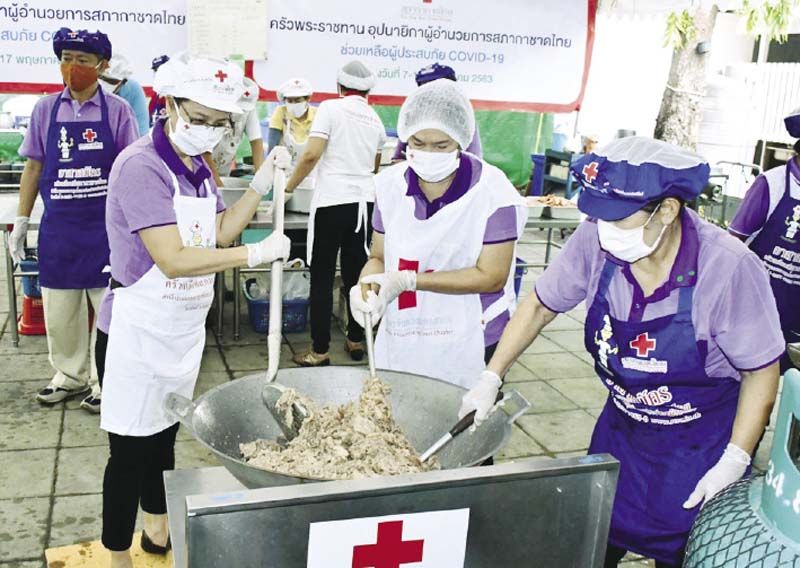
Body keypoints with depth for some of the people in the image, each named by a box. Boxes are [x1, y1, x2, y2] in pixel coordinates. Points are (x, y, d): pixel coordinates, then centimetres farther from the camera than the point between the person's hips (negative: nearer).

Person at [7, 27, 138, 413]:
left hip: (106, 225, -3)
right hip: (58, 225, 3)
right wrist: (21, 221, 6)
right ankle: (70, 376, 29)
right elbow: (33, 168, 8)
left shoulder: (117, 111, -3)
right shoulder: (46, 109, 4)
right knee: (59, 308, 11)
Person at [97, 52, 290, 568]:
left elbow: (221, 232, 12)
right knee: (131, 447, 2)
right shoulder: (141, 166, -21)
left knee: (164, 433, 21)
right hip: (138, 330, -8)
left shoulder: (197, 167, 6)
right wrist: (258, 253, -24)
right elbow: (174, 259, -27)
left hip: (186, 327, 8)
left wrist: (263, 182, 1)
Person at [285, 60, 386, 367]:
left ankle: (319, 351, 5)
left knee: (322, 277, 1)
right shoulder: (375, 119, 14)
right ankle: (356, 341, 22)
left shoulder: (331, 108, -3)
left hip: (332, 200, -5)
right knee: (356, 273, 14)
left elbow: (311, 155, -14)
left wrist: (289, 187, -3)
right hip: (365, 200, 5)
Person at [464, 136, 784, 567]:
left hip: (702, 443, -3)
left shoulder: (730, 268, -29)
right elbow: (540, 305, -4)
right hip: (621, 427, 4)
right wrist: (491, 379, -7)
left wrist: (735, 462, -17)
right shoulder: (595, 240, -21)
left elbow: (761, 370, -15)